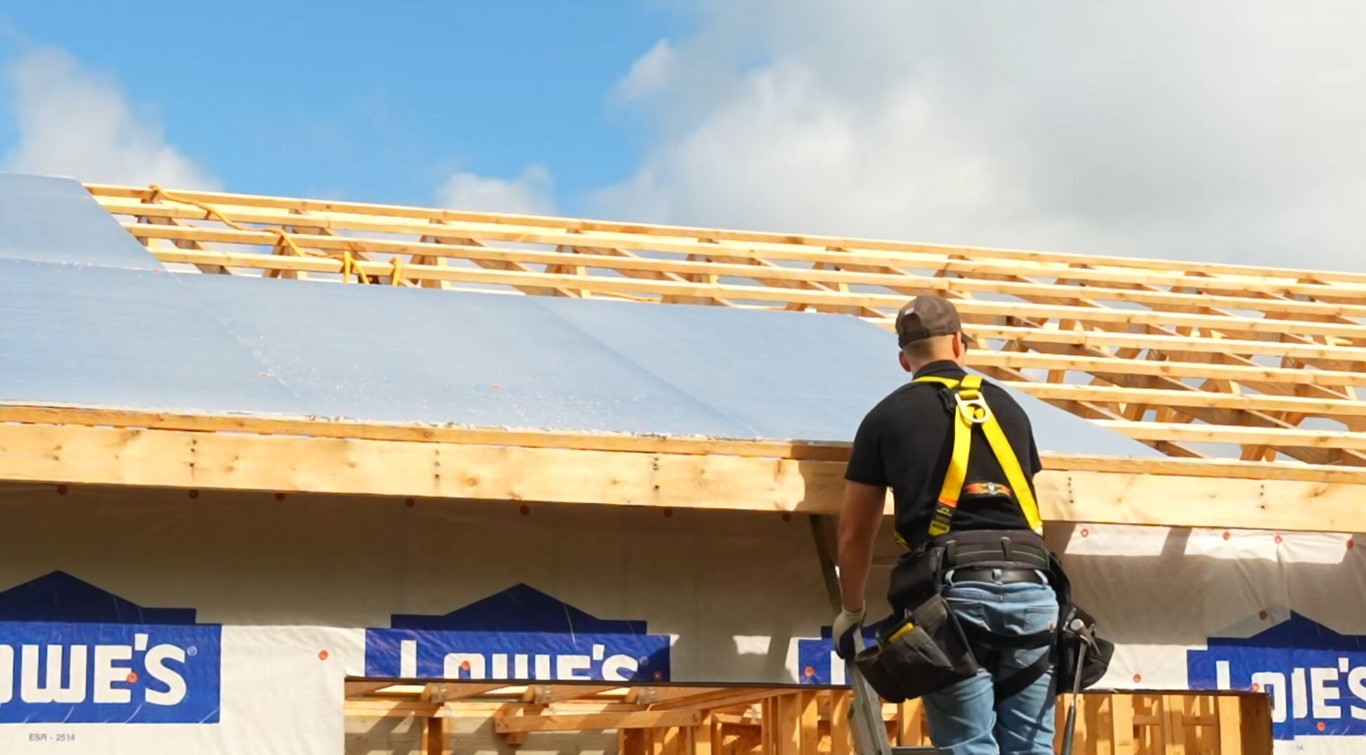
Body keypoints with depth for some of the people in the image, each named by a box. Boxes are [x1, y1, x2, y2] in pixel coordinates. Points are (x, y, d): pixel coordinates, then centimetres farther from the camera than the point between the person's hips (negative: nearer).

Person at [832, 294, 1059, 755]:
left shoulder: (887, 417, 14)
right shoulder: (1007, 406, 22)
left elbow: (855, 533, 19)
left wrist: (852, 610, 34)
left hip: (951, 588, -2)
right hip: (1028, 583, 2)